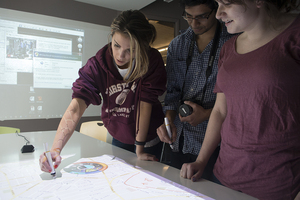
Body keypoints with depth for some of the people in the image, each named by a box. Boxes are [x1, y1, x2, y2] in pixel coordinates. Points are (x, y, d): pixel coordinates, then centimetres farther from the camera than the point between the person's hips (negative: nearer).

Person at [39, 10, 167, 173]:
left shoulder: (152, 61, -24)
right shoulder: (97, 65, -20)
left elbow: (145, 104, -24)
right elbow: (75, 109, -29)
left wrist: (140, 149, -20)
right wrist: (55, 149, -41)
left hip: (150, 142, -1)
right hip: (119, 141, 2)